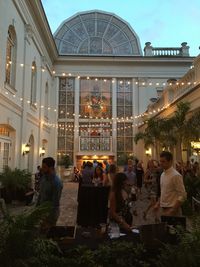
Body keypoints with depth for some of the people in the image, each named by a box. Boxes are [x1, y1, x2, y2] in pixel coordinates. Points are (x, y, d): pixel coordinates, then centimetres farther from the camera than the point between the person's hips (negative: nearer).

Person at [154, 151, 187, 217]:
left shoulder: (176, 175, -17)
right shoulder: (162, 174, 7)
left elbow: (182, 195, -17)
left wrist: (173, 210, -21)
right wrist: (158, 203, 7)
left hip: (172, 210, -7)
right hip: (164, 209, 7)